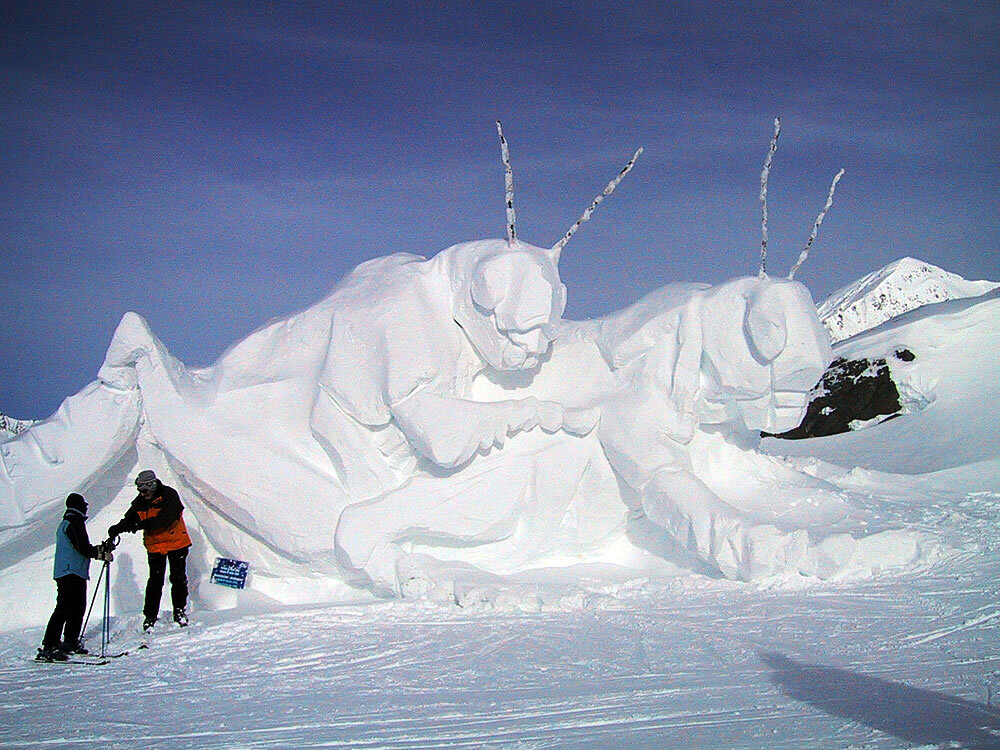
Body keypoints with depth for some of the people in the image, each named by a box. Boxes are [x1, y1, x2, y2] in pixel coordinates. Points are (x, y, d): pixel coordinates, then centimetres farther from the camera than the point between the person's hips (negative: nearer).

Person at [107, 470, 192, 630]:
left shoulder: (169, 495, -18)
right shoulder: (140, 502, -1)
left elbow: (166, 519, -30)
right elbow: (128, 519, 2)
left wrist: (142, 524, -39)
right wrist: (117, 529, -19)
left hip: (176, 543, -3)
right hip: (154, 546, 3)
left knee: (178, 579, 5)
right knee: (155, 582, 2)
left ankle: (180, 611, 16)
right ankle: (150, 616, 9)